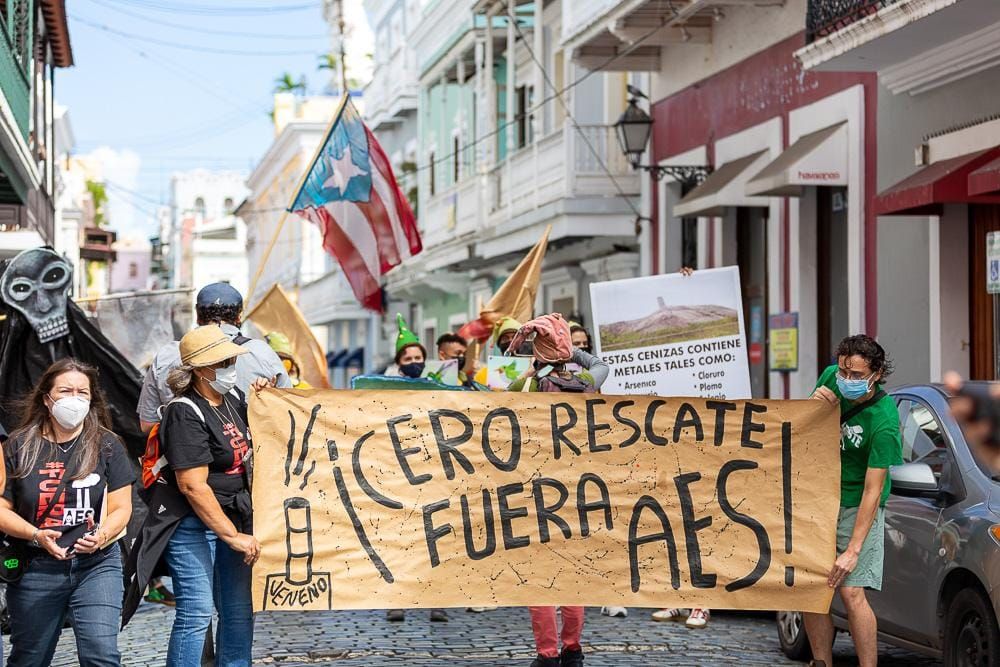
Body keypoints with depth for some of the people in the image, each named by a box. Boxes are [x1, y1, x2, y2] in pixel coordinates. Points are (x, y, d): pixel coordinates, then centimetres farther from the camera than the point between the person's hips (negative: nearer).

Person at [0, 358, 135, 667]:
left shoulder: (107, 445, 1)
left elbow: (121, 508, 0)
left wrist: (103, 535, -21)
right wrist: (36, 535, -19)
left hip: (95, 564, -1)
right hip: (34, 569, 1)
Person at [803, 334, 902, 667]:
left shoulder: (883, 422, -23)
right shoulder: (830, 379, -5)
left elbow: (873, 490, -23)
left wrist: (853, 551, -25)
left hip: (856, 505, -6)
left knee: (850, 592, -15)